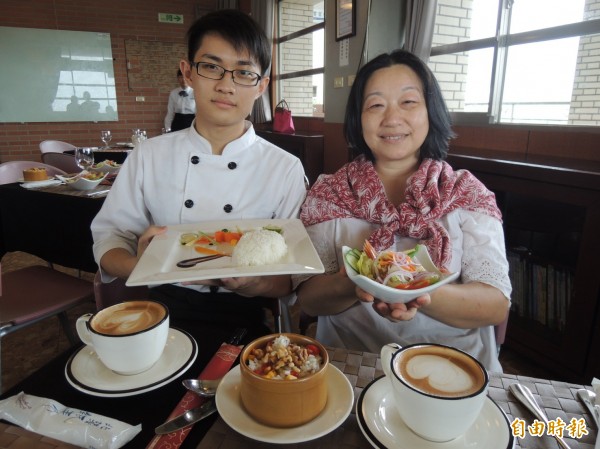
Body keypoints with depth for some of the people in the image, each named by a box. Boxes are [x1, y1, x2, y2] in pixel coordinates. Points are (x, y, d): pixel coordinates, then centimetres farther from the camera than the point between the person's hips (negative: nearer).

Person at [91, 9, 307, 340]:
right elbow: (108, 238, 7)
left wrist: (252, 284, -23)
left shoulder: (286, 169, -1)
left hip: (244, 319, 0)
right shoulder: (148, 156, 4)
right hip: (165, 313, 1)